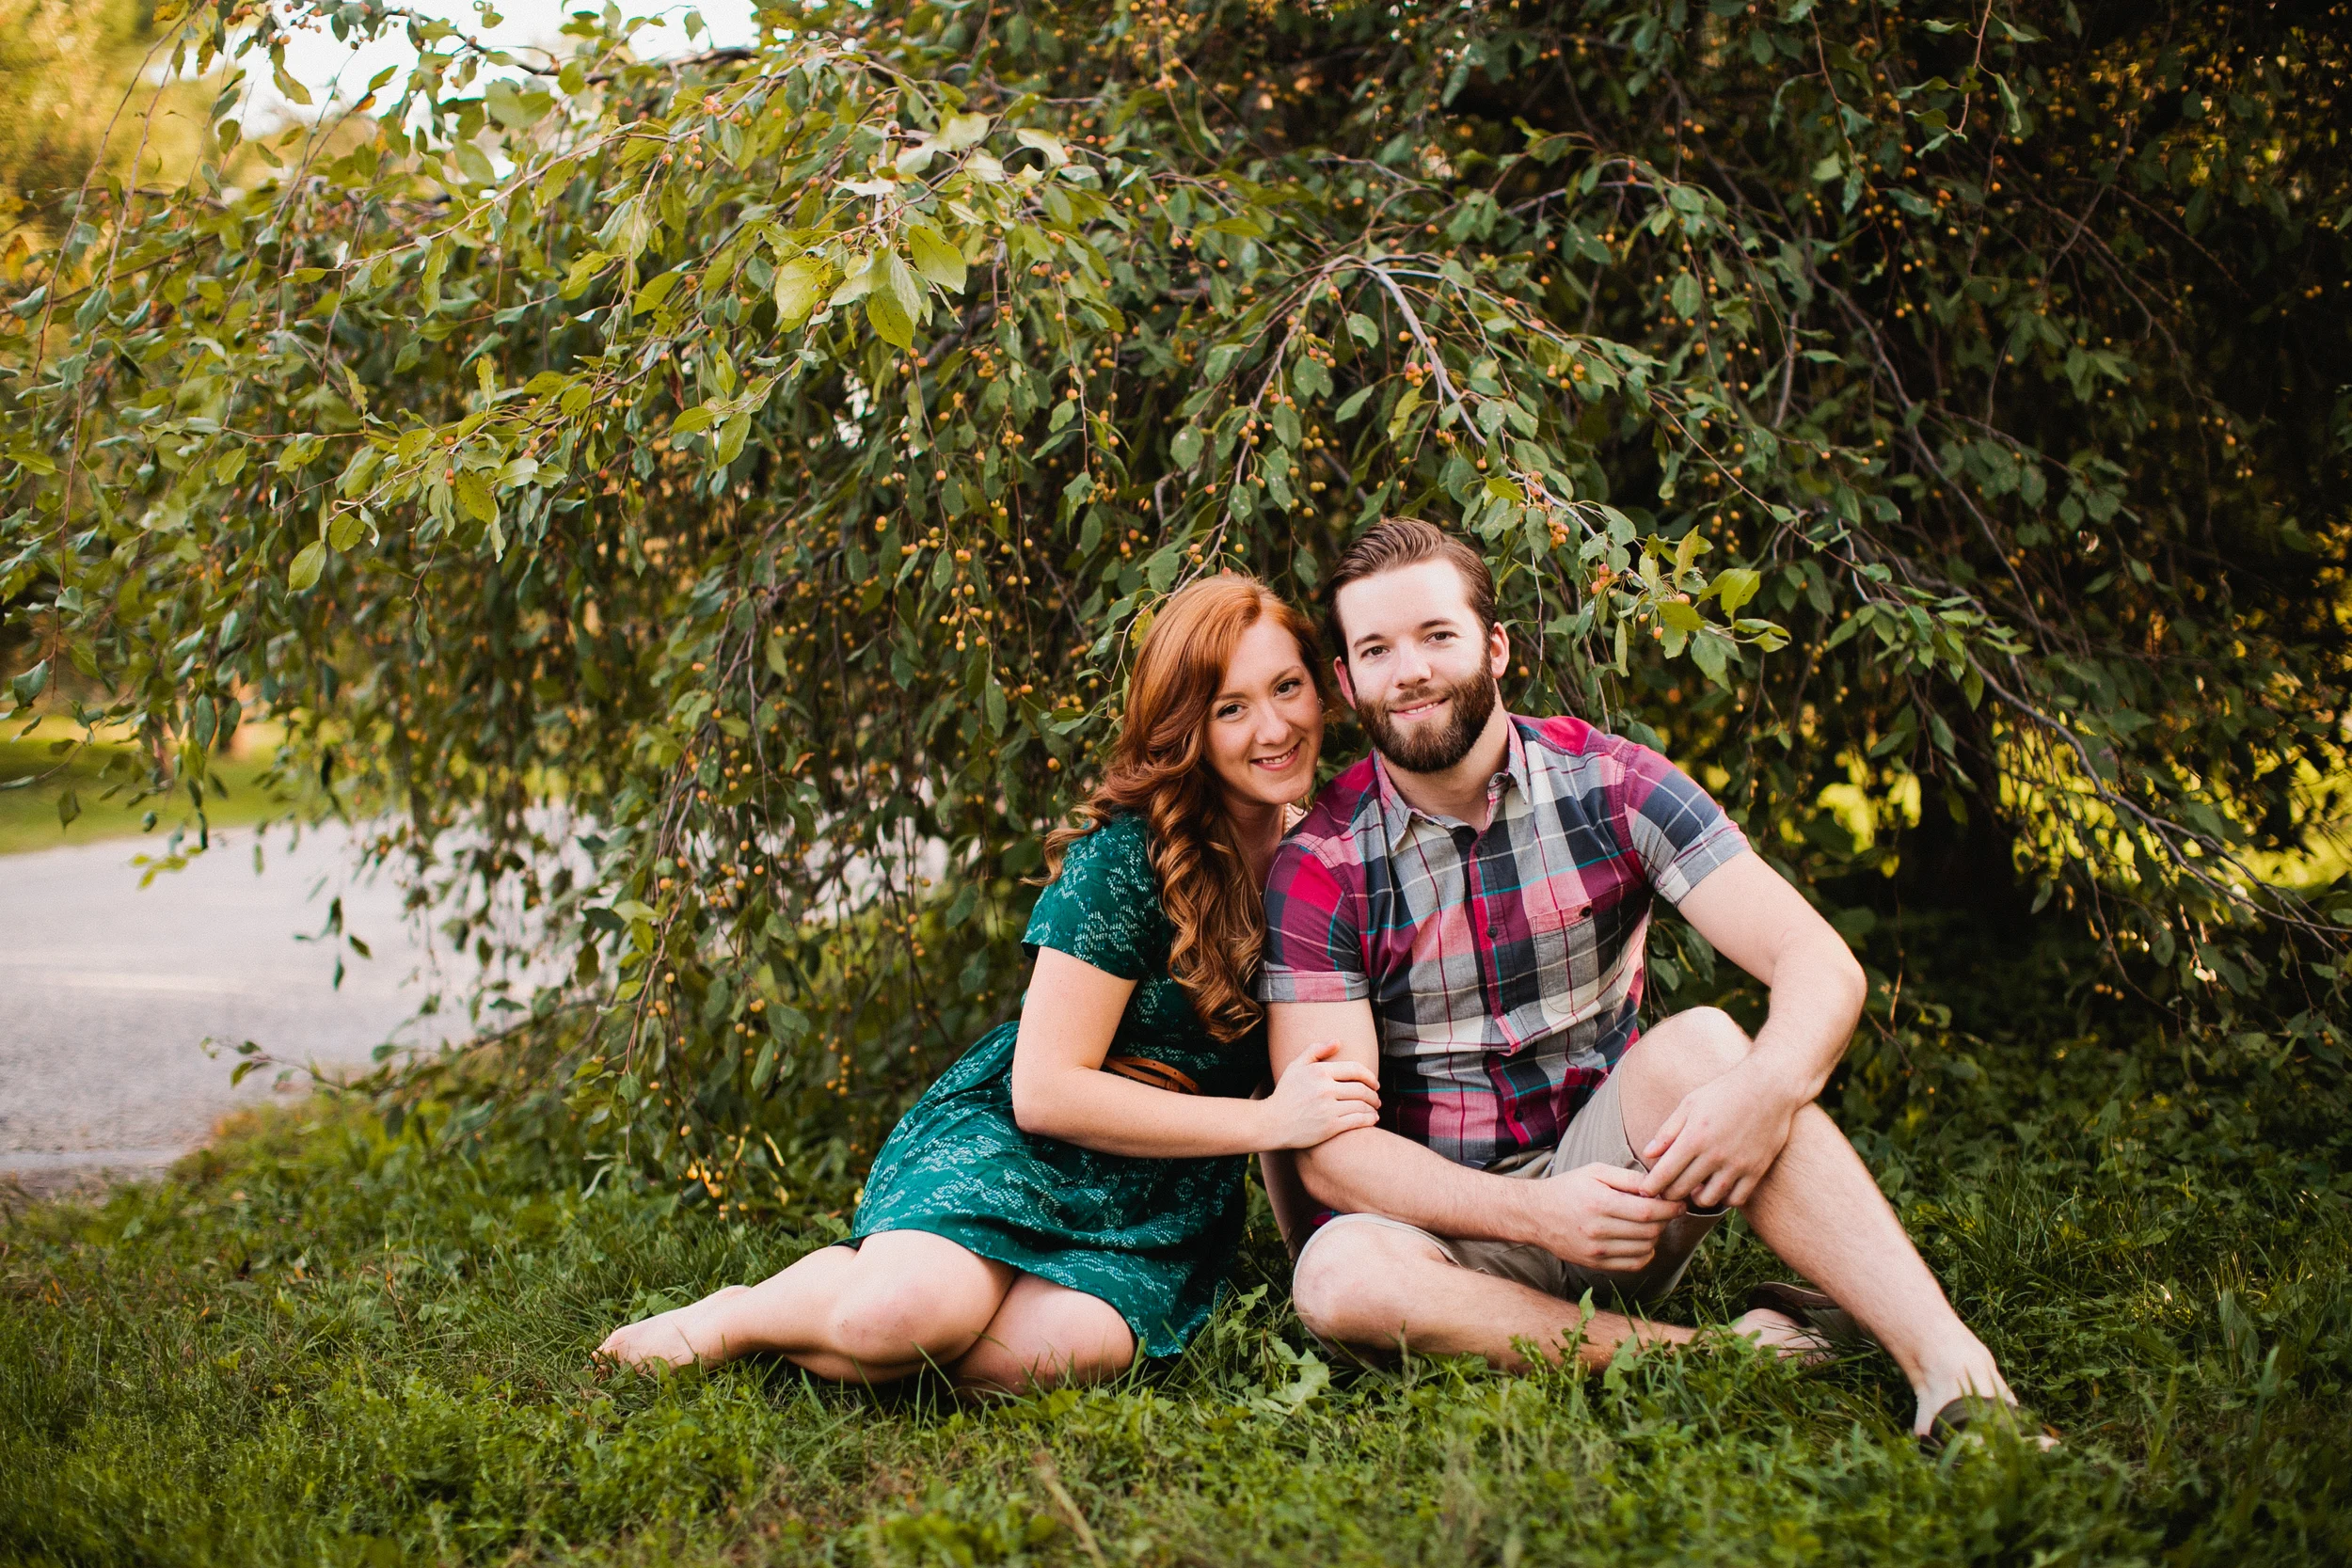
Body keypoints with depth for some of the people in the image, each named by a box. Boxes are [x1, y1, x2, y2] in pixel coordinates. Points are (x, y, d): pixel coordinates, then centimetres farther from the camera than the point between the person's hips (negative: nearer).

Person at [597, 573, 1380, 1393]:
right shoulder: (1127, 858, -14)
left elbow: (1298, 1069, 16)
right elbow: (1045, 1088, -17)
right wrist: (1266, 1121, -19)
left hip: (1167, 1195, 4)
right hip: (1017, 1138, -4)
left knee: (1062, 1346, -33)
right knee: (913, 1308, -37)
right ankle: (730, 1316, -2)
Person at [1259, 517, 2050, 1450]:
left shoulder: (1608, 785, -4)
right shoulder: (1318, 866, -7)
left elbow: (1821, 964, -12)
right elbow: (1332, 1148, -13)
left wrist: (1768, 1086, -35)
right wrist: (1537, 1214, -28)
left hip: (1613, 1173, 1)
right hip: (1450, 1226, -1)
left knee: (1698, 1042, -28)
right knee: (1338, 1278, -34)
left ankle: (1954, 1371, -37)